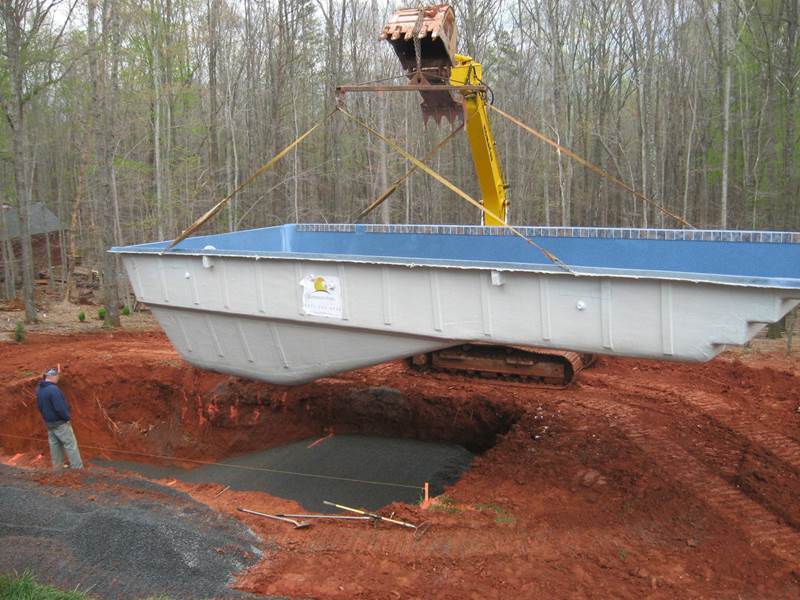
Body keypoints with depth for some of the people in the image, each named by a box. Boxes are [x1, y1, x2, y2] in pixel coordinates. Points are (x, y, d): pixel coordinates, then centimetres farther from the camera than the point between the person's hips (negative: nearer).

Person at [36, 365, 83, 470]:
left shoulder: (39, 389, 2)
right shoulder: (53, 389, -27)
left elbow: (40, 406, 13)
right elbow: (60, 408, -29)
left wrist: (46, 416, 18)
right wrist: (67, 417, -13)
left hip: (48, 422, 8)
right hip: (60, 423, -8)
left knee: (55, 445, 17)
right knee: (71, 445, 0)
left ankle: (58, 467, 25)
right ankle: (78, 468, 3)